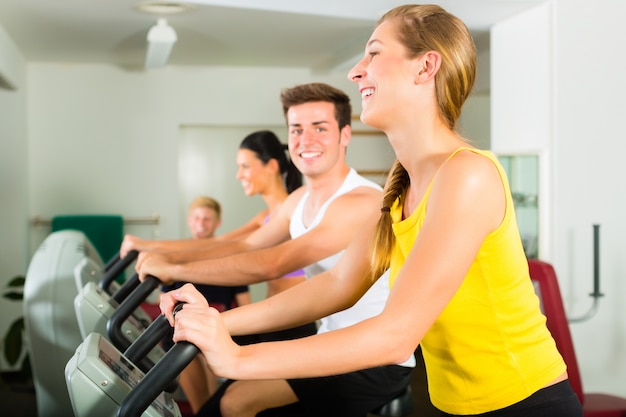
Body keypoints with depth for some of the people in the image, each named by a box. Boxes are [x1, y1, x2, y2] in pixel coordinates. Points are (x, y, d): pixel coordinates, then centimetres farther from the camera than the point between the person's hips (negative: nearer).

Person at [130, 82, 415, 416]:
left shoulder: (361, 202, -23)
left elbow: (271, 264, -30)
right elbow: (246, 246, 9)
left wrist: (175, 269, -25)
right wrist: (162, 251, -3)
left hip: (380, 362, -8)